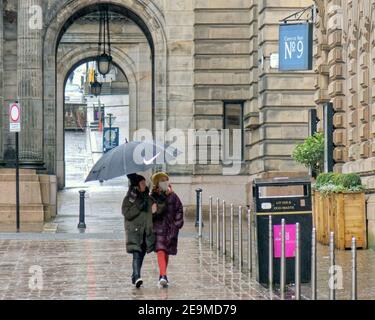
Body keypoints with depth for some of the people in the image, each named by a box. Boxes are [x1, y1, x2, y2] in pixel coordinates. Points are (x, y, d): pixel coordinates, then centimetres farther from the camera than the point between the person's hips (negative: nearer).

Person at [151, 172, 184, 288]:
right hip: (158, 227, -3)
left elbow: (179, 210, 9)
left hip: (170, 228, 3)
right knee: (161, 251, -17)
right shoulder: (153, 197, 0)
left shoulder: (173, 196, 7)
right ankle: (163, 276, -26)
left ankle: (162, 276, 24)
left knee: (166, 252, 11)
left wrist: (177, 224, 0)